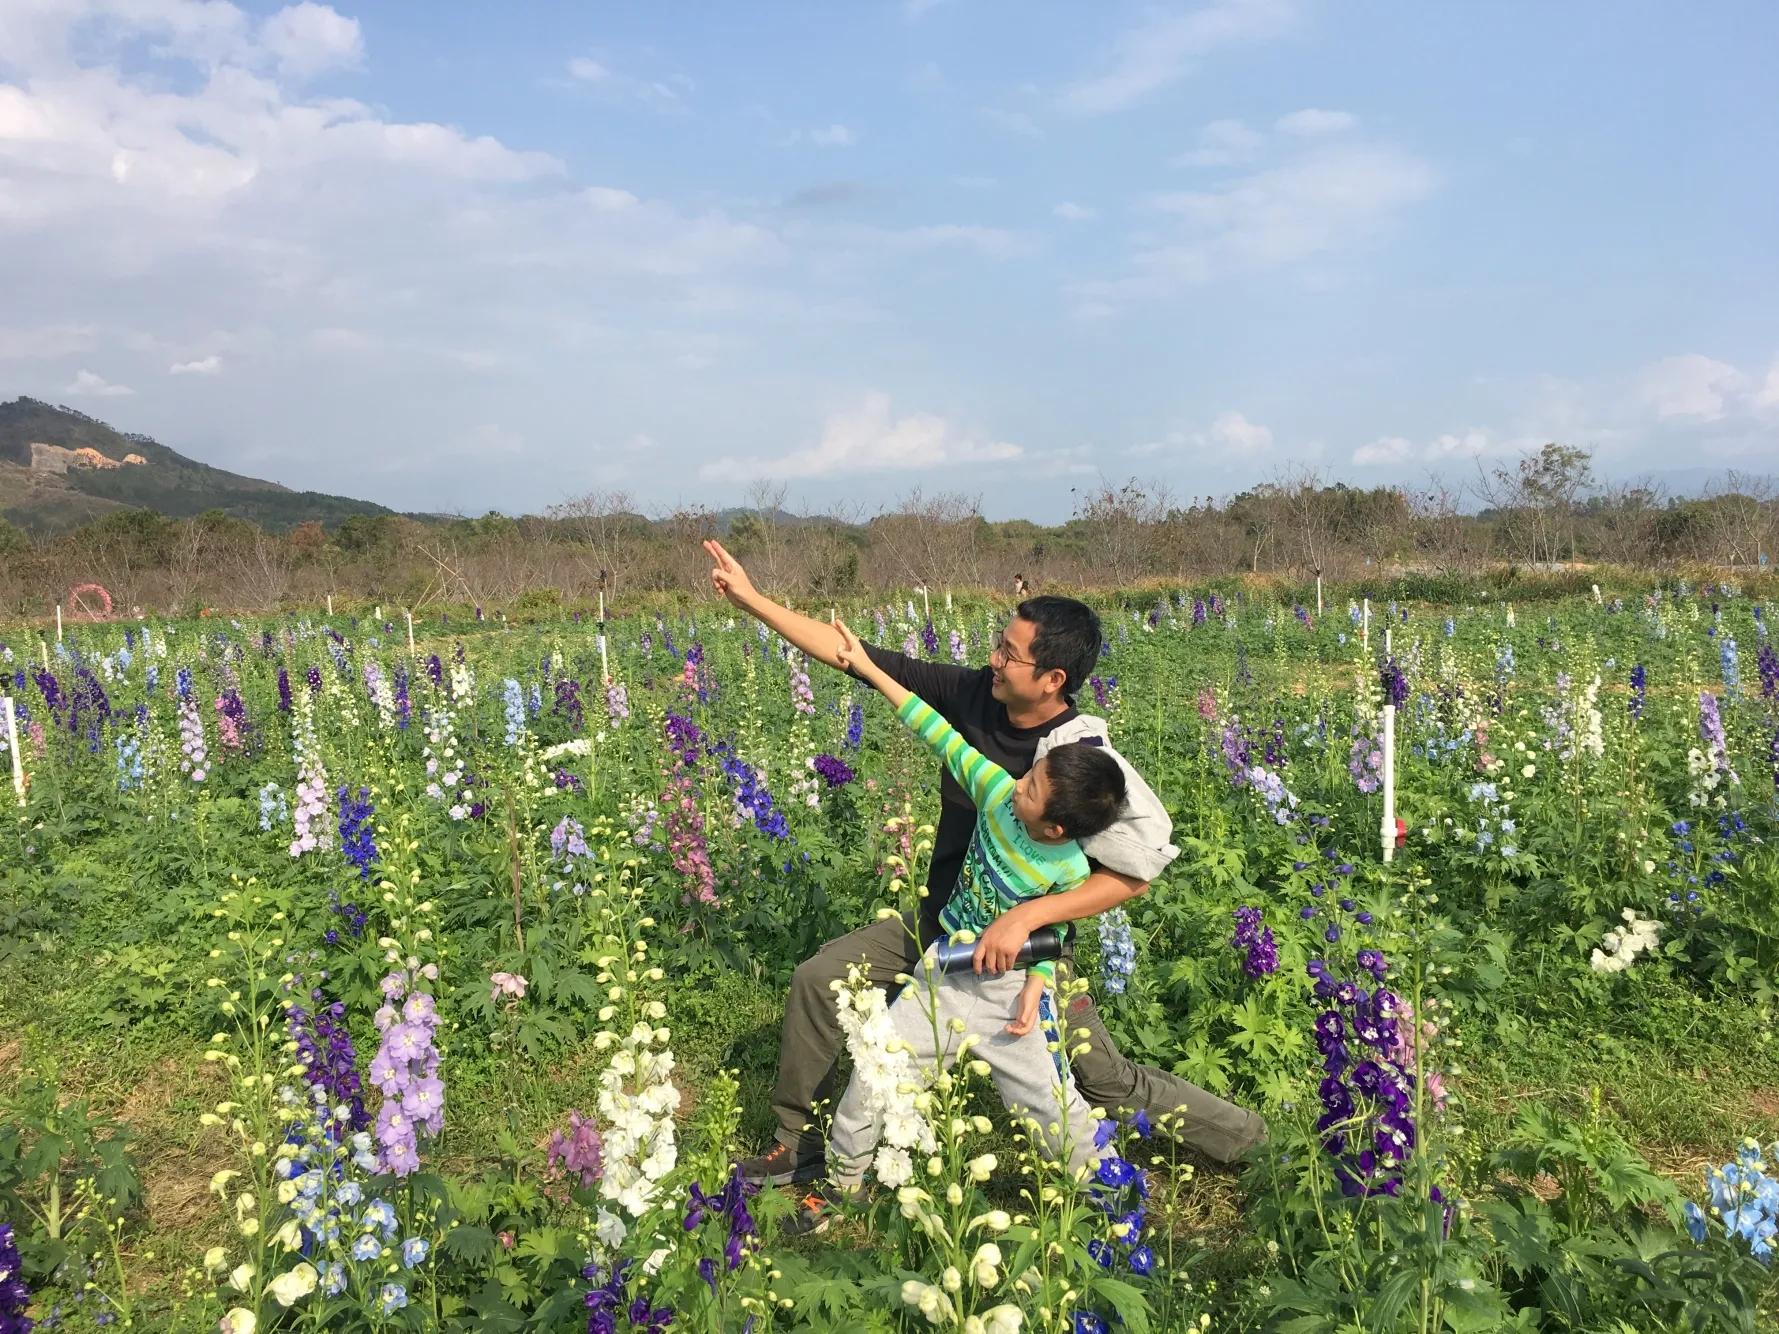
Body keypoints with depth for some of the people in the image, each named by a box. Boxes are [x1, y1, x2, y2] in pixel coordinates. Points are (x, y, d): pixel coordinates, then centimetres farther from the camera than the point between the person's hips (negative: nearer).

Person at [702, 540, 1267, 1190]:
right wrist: (752, 599, -12)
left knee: (1109, 1081, 3)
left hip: (1025, 942, -5)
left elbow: (1139, 868, -28)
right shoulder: (972, 695, -13)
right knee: (818, 979, -3)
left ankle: (1250, 1143, 28)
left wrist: (1026, 917, -35)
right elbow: (869, 661, -11)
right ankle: (801, 1146, 16)